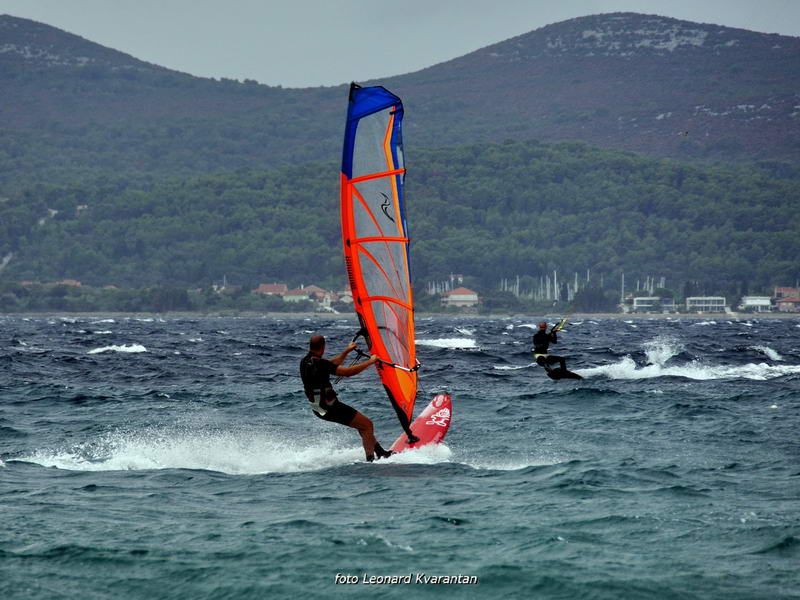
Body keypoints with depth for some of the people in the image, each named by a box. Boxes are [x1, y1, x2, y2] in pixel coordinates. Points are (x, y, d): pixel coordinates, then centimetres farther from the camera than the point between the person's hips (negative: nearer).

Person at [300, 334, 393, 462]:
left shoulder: (304, 362, 6)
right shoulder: (319, 364, -23)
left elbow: (332, 365, 22)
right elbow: (347, 372, -22)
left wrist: (347, 351, 29)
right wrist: (370, 361, -11)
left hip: (317, 407, 10)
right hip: (329, 408, -10)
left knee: (362, 423, 20)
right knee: (366, 425, -2)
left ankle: (381, 452, 25)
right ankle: (370, 459, -2)